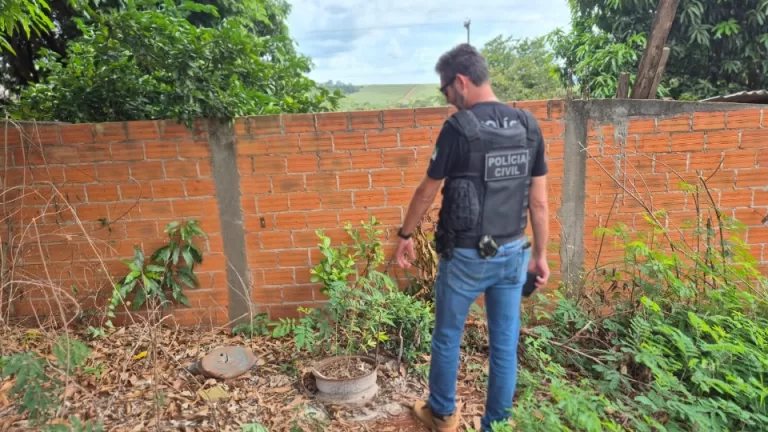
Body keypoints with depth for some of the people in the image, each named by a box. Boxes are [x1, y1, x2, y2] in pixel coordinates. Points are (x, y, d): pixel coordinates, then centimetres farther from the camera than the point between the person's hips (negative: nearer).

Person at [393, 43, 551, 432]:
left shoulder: (458, 128, -14)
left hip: (466, 256, -5)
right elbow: (539, 202, 4)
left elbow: (427, 192, -5)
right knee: (505, 345, 15)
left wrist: (405, 235, 9)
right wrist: (540, 254, 13)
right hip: (513, 253, 5)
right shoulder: (529, 126, 2)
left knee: (447, 338, 16)